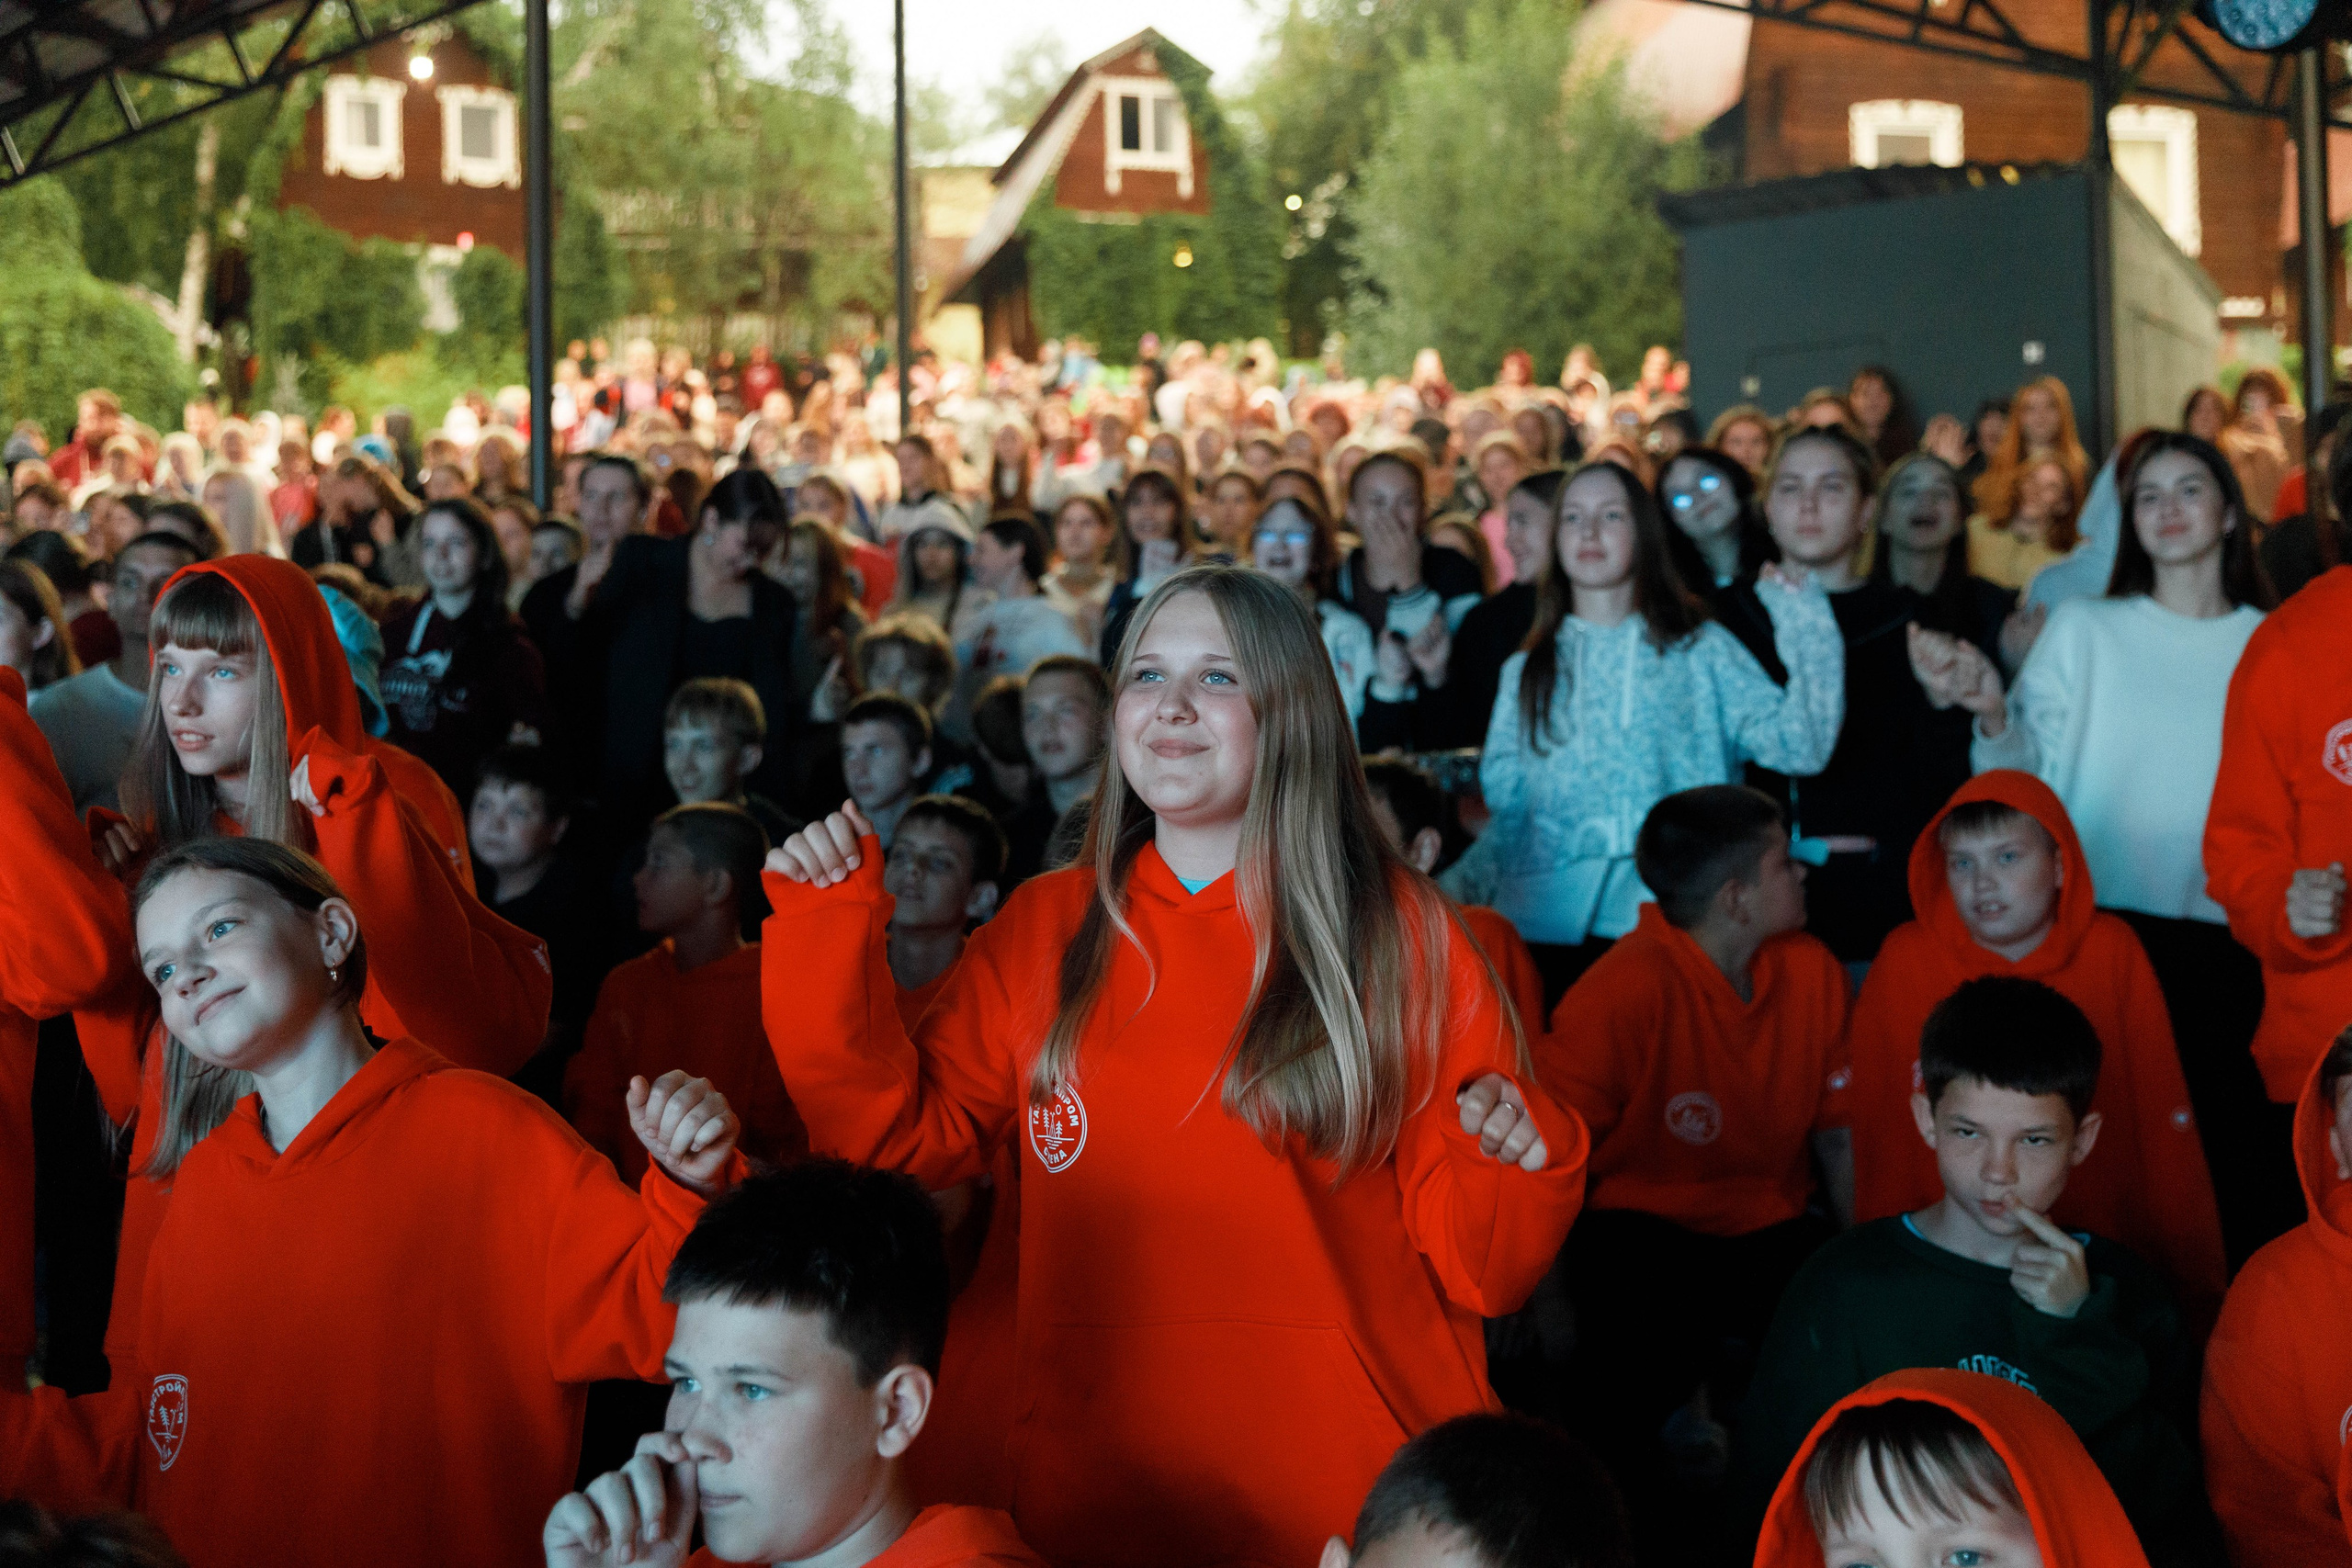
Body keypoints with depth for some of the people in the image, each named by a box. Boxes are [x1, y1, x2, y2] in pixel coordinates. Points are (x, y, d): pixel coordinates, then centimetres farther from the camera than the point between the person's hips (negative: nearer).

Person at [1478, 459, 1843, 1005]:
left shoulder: (1699, 652, 9)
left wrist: (1806, 628, -7)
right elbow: (1503, 791, 15)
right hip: (1551, 921, 2)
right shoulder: (1527, 672, 18)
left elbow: (1798, 744, -1)